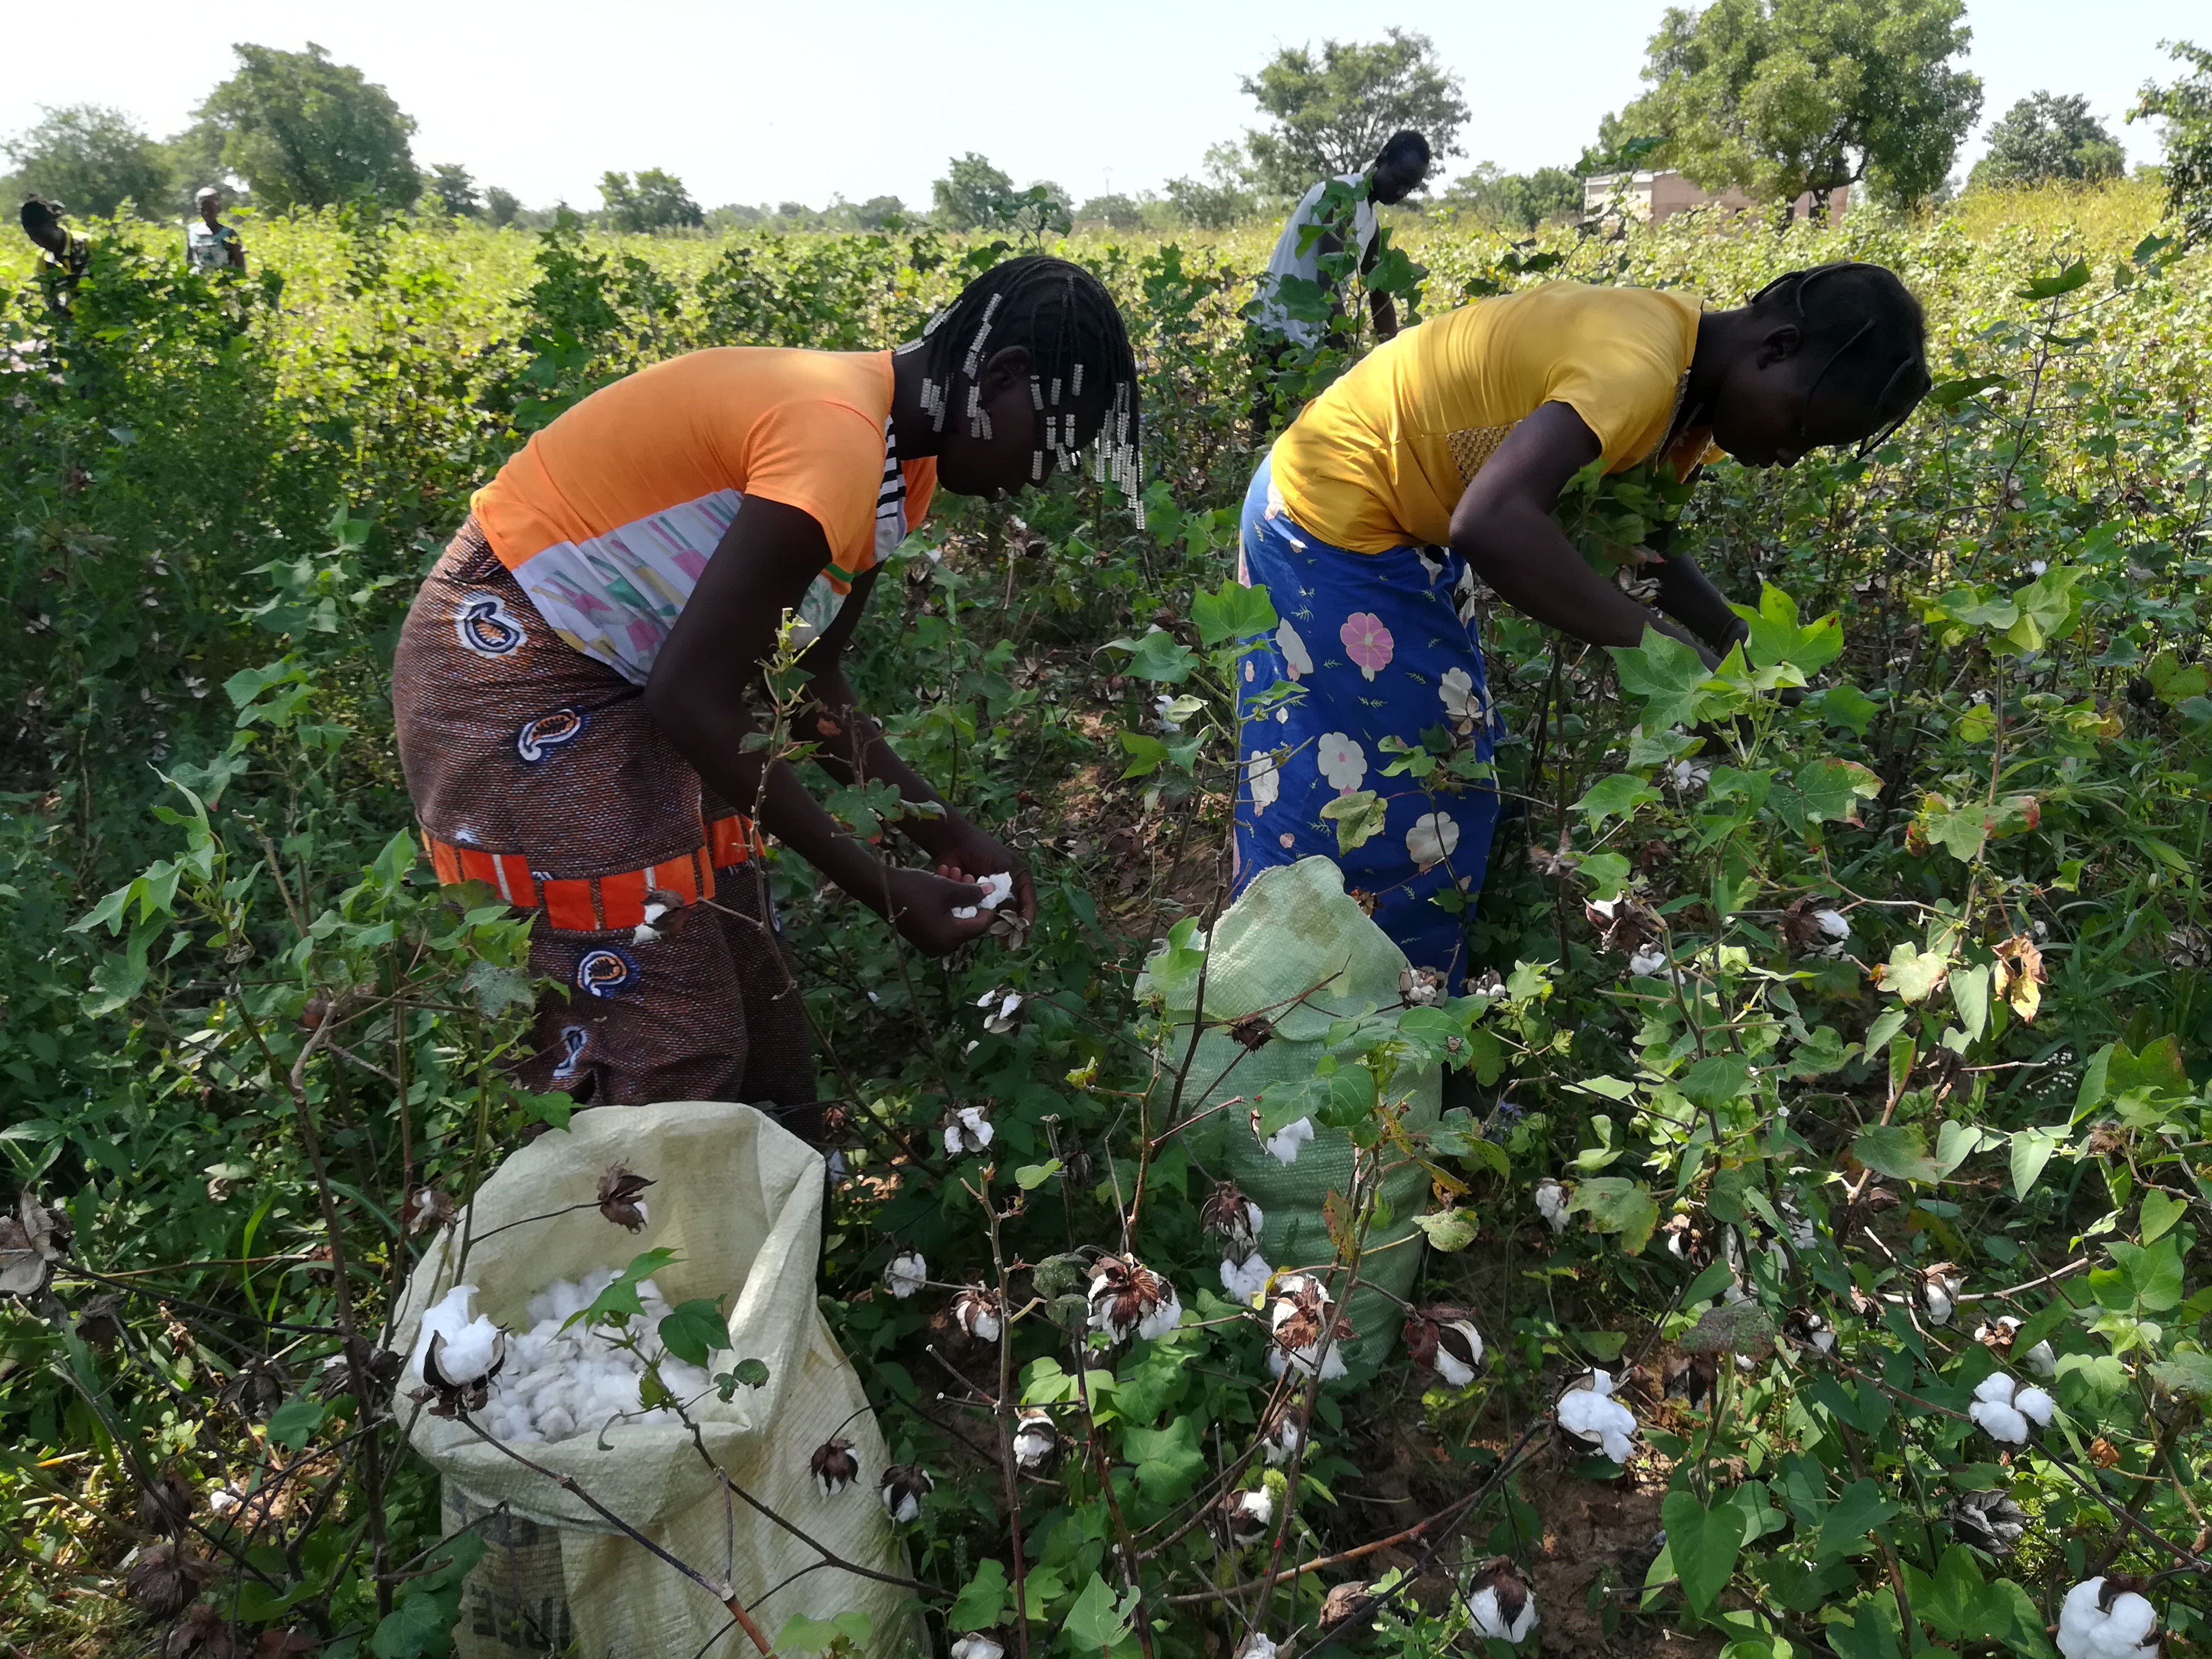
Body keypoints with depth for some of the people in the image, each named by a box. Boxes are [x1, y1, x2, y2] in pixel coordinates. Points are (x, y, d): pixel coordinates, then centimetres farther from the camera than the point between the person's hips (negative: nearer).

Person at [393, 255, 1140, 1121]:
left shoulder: (901, 461, 3)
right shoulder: (836, 438, -28)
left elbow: (808, 682, 8)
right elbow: (691, 699, -28)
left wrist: (945, 833, 3)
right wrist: (882, 889, -20)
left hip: (626, 676, 9)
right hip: (510, 669, -9)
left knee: (758, 1021, 11)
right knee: (665, 1057, -4)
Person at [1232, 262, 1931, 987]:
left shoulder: (1690, 383, 3)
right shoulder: (1640, 366, -29)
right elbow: (1492, 524, -43)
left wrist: (1738, 645, 3)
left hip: (1403, 523, 10)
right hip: (1336, 525, -10)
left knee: (1443, 786, 17)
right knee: (1386, 816, -3)